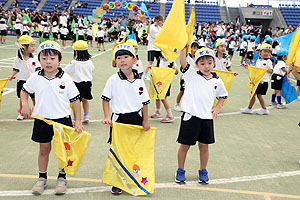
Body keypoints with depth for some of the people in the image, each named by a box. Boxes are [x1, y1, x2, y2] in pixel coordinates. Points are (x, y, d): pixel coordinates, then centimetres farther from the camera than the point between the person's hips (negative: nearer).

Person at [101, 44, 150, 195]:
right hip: (119, 119, -2)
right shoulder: (113, 80, -6)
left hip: (136, 118, 3)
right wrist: (107, 117, -11)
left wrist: (145, 120, 7)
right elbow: (105, 99, -1)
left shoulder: (139, 80, 1)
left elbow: (144, 102, 8)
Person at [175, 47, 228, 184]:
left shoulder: (217, 81, 6)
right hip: (190, 116, -2)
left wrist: (217, 108, 6)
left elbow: (223, 95, 20)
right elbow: (183, 62, -17)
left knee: (204, 146, 12)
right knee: (184, 145, 6)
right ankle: (180, 171, 23)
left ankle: (203, 171, 30)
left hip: (206, 117, 3)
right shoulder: (192, 75, -2)